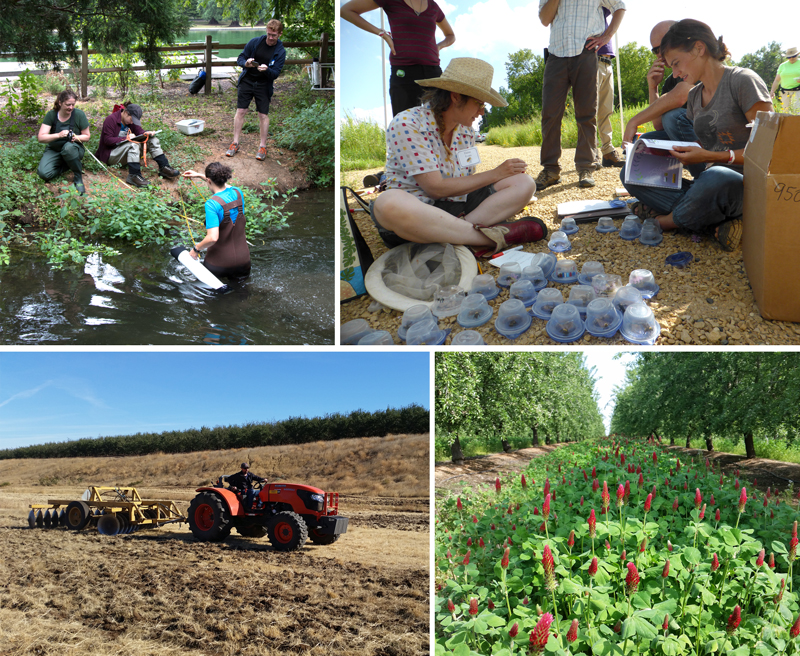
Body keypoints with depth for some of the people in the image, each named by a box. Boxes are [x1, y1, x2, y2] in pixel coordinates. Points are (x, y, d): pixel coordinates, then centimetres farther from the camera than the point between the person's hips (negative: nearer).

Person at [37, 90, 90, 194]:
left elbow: (87, 136, -2)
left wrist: (76, 138, -26)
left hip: (75, 148, -2)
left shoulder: (79, 114, -11)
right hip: (54, 150, 2)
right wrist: (58, 135, -34)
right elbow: (41, 138, -15)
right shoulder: (51, 115, -10)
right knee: (44, 173, -25)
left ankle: (78, 178, -18)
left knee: (69, 147, -41)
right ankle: (67, 165, 5)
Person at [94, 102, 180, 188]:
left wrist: (148, 133, -20)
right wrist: (126, 138, -28)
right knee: (134, 143, -36)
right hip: (110, 155, -8)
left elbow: (140, 132, 3)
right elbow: (107, 140, -20)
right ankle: (134, 176, -45)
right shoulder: (111, 119, -14)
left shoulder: (132, 120, 8)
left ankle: (164, 168, -17)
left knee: (152, 140, -6)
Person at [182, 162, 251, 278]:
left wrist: (196, 248, -11)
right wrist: (200, 175, 29)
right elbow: (224, 184, 23)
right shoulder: (237, 192, -3)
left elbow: (212, 238, -28)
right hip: (243, 260, 5)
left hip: (220, 262, -5)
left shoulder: (212, 204, -22)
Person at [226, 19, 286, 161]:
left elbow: (275, 74, -10)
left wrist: (266, 69, -32)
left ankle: (262, 147, 11)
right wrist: (246, 63, -22)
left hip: (264, 85, -1)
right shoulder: (255, 42, -3)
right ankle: (235, 143, 8)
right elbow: (240, 59, 2)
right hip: (247, 81, 1)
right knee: (240, 111, -1)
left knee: (263, 115, -1)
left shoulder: (280, 52, -6)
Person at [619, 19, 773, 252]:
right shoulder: (695, 96, 16)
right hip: (709, 186, 8)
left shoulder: (743, 81, -7)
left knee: (716, 178, -43)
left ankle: (666, 221, -11)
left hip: (747, 187, -8)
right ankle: (716, 223, -17)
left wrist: (711, 157, -22)